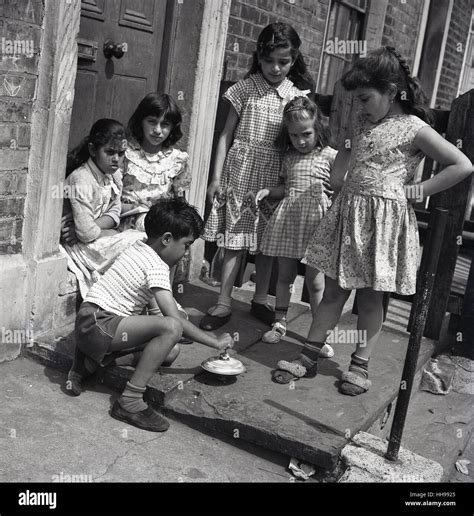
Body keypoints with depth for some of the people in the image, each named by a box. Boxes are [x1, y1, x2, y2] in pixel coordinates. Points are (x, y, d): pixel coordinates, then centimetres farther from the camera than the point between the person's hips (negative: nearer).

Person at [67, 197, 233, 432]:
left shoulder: (138, 248, 13)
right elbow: (176, 320, -17)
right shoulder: (157, 267, -15)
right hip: (97, 324, -10)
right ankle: (130, 401, -20)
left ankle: (88, 363, 13)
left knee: (170, 352, 7)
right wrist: (216, 342, -8)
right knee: (171, 328, -26)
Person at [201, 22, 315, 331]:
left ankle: (260, 299, 25)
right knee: (235, 240, 0)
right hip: (241, 171, -1)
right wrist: (217, 176, -2)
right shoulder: (245, 89, -1)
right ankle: (224, 303, 8)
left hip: (275, 177, 2)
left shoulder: (299, 95, 2)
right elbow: (227, 135, 2)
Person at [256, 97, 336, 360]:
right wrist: (268, 191, 2)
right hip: (288, 218, 4)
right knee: (284, 274, 12)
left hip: (316, 220, -4)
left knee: (314, 280, 0)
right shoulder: (288, 157, 10)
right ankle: (279, 323, 26)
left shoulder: (331, 156, -4)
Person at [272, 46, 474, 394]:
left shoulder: (415, 129, -10)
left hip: (385, 218, -5)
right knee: (333, 290, 9)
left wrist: (417, 190, -11)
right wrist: (337, 176, 12)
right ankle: (309, 358, 15)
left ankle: (360, 366, 18)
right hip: (348, 212, 5)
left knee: (370, 297, 5)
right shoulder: (362, 120, 9)